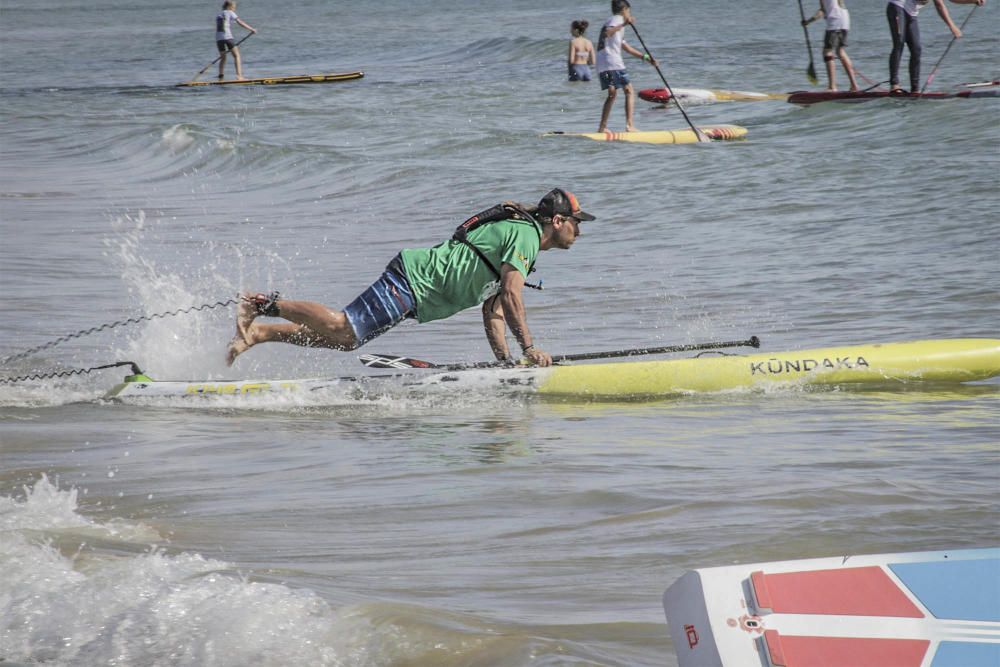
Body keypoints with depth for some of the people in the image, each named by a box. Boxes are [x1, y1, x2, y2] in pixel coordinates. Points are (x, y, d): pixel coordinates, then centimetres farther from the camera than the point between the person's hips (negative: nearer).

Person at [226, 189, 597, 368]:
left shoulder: (512, 232, 23)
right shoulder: (525, 234, -9)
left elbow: (493, 310, 22)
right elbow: (511, 295, -21)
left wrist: (504, 360, 12)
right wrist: (529, 347, -20)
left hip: (411, 283, 10)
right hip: (414, 279, -10)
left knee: (343, 339, 4)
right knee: (342, 329, -18)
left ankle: (258, 333, 4)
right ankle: (265, 304, -10)